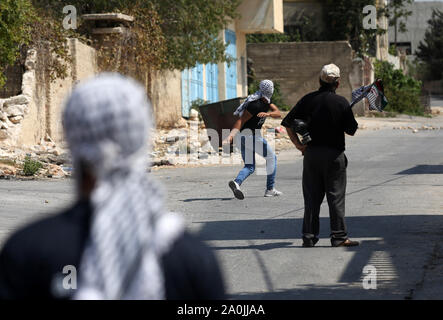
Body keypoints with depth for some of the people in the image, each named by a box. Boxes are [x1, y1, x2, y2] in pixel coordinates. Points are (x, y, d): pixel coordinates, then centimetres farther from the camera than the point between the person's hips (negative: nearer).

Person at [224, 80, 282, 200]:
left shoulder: (266, 101, 10)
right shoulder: (256, 104, -20)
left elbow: (278, 113, 0)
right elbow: (241, 120, -25)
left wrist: (267, 114, -22)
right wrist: (231, 135, -35)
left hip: (243, 137, 9)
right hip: (251, 135, -9)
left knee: (250, 167, 4)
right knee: (271, 158, 8)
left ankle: (236, 182, -22)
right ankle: (270, 189, 11)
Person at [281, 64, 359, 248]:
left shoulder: (308, 100, 1)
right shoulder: (341, 102, -8)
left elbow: (287, 123, 0)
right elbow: (351, 130, -4)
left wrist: (297, 143, 4)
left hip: (311, 152, 3)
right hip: (334, 154, -3)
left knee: (311, 197, 8)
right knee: (336, 196, 3)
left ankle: (309, 237, 9)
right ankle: (339, 237, 2)